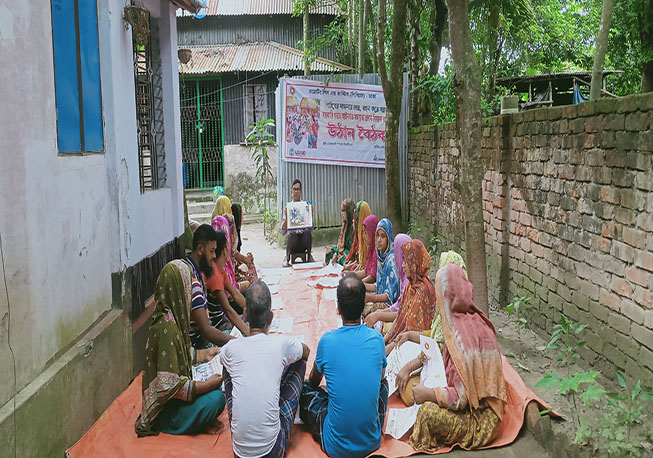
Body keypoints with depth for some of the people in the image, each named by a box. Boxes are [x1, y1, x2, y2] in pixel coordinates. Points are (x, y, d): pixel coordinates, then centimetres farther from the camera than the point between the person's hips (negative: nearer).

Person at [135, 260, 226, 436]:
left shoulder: (167, 316, 2)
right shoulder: (168, 326, -28)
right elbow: (168, 385, -29)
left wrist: (204, 354, 16)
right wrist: (207, 385, -23)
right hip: (164, 411, -9)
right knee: (216, 398, -24)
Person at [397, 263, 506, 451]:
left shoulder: (463, 335, -28)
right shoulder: (471, 320, 1)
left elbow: (461, 398, -27)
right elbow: (441, 354, 16)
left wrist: (429, 394, -15)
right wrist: (410, 366, 6)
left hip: (479, 419, -9)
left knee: (428, 410, -27)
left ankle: (424, 446, 0)